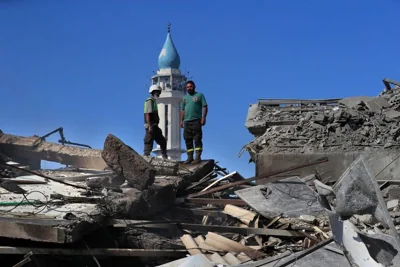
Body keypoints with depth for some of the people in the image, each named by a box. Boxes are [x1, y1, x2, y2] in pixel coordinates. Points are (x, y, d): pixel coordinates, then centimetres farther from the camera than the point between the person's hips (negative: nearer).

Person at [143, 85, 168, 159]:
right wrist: (150, 126, -24)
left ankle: (165, 158, 11)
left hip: (155, 126, 10)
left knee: (162, 142, 10)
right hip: (150, 126, -10)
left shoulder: (154, 101, 21)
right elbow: (147, 114, -17)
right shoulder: (150, 101, -8)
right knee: (149, 143, -9)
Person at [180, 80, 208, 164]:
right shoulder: (184, 98, 21)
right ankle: (190, 157, 7)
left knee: (197, 139, -10)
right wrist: (181, 120, 12)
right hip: (187, 122, 6)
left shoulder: (199, 95, 5)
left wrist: (203, 118, -12)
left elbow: (205, 107, -2)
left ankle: (198, 157, -13)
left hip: (196, 121, -6)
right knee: (188, 140, 4)